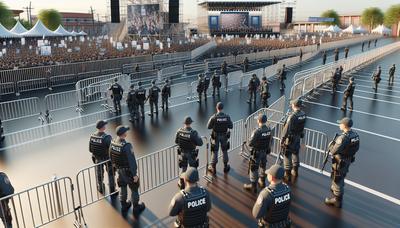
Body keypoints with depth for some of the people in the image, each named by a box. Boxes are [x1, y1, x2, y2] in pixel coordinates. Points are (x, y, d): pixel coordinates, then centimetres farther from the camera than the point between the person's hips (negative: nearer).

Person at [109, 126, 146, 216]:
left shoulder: (112, 143, -10)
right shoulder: (127, 146, -32)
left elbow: (111, 156, 6)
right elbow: (131, 161, -28)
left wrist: (114, 165, 23)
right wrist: (135, 174, -19)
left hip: (119, 170, 7)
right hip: (128, 171, -6)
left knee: (122, 187, 24)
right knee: (134, 188, 13)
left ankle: (124, 205, 41)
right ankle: (136, 208, 29)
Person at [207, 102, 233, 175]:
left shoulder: (213, 117, -20)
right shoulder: (227, 117, -13)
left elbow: (208, 127, -12)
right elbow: (231, 126, -5)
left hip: (216, 136, -2)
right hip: (224, 136, 2)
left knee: (215, 151, 10)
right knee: (224, 151, 17)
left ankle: (213, 168, 19)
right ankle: (225, 167, 29)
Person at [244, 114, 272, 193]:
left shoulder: (257, 132, -29)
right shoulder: (269, 130, -9)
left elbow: (250, 143, -24)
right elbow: (270, 141, 5)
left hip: (257, 153, -6)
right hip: (265, 152, 6)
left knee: (254, 168, 6)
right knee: (263, 166, 24)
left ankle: (253, 186, 14)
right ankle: (262, 182, 41)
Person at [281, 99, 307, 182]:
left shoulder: (292, 116, -27)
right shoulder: (303, 114, -6)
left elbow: (286, 129, -23)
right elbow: (302, 126, 4)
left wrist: (282, 139, -13)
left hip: (290, 138, -7)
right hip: (298, 137, 7)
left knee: (287, 155, 5)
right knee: (295, 153, 21)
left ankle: (288, 174, 12)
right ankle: (295, 171, 37)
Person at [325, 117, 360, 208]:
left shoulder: (343, 138, -32)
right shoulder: (355, 135, -6)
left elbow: (334, 151, -30)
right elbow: (356, 148, 6)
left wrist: (331, 147, -7)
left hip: (340, 162, -8)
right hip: (348, 160, 8)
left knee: (337, 180, 9)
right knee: (341, 178, 28)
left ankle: (337, 200, 23)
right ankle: (334, 189, 51)